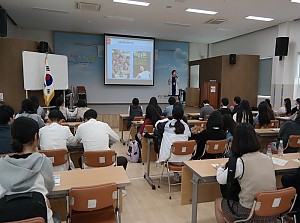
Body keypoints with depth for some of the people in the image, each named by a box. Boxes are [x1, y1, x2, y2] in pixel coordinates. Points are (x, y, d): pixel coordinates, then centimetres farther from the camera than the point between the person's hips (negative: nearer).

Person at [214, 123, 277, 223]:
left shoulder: (240, 162, -20)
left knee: (218, 203, 21)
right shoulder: (268, 158, -3)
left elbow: (221, 179, -10)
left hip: (251, 213, -6)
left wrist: (220, 167, 11)